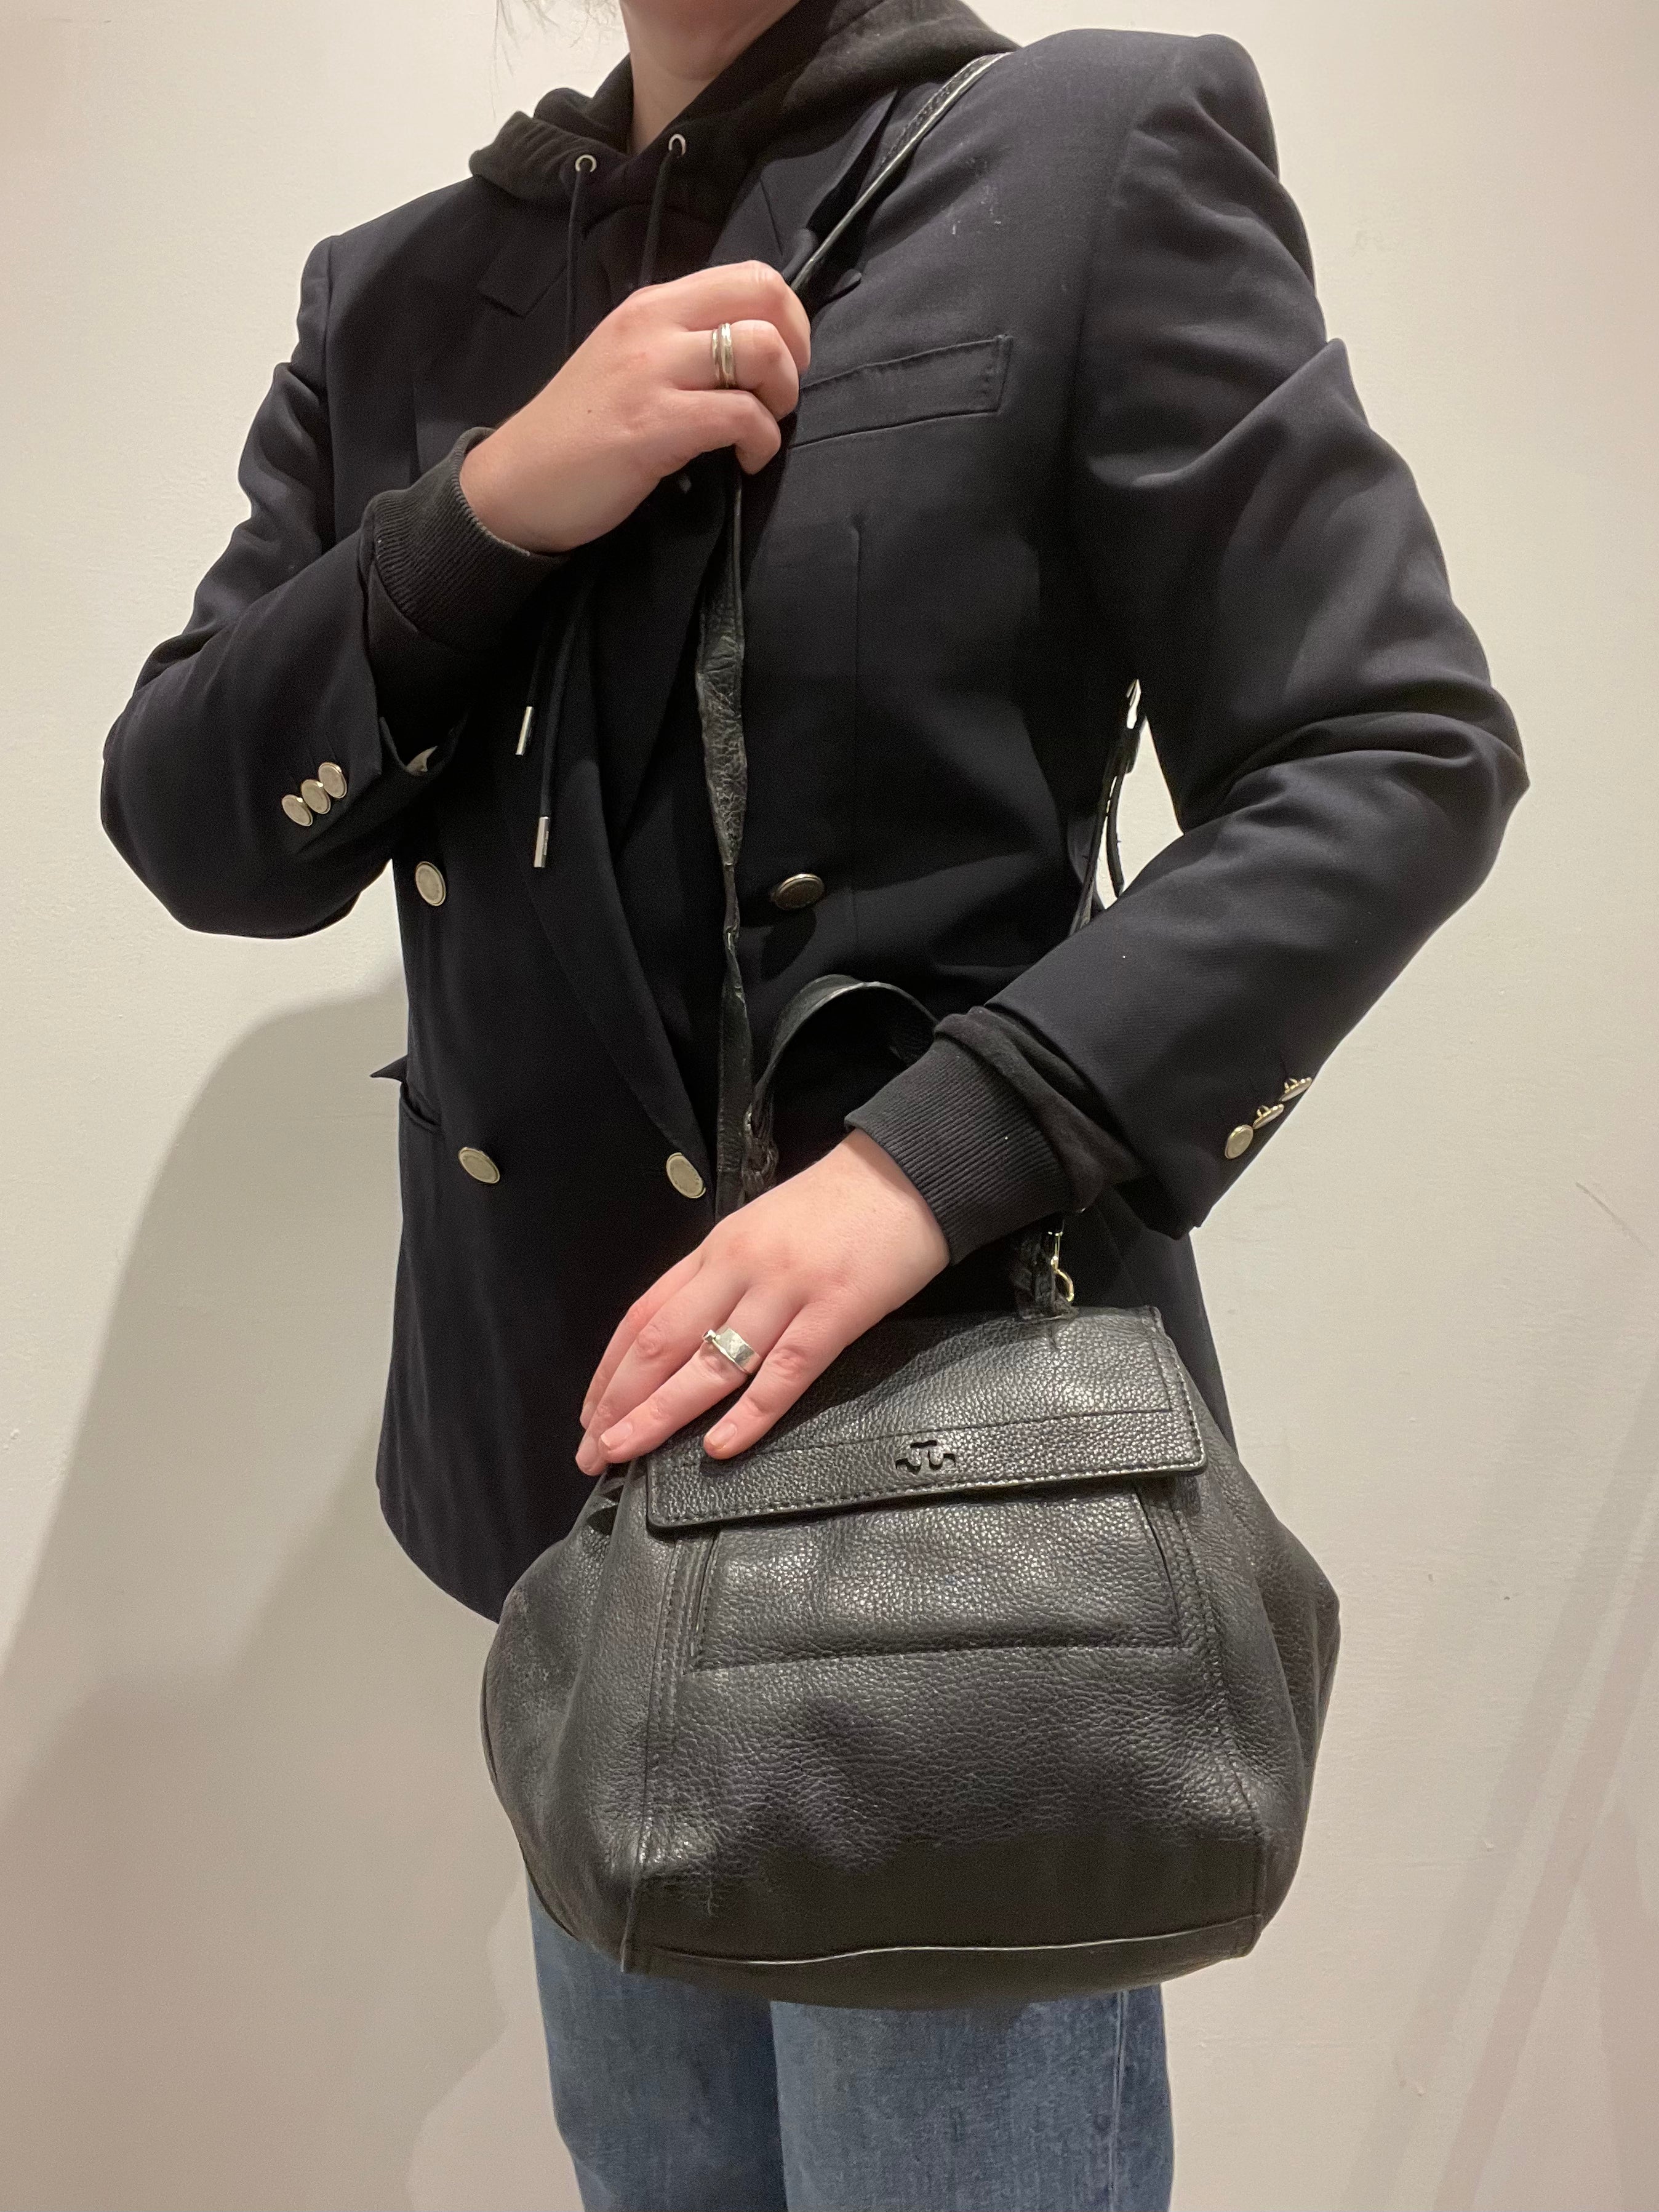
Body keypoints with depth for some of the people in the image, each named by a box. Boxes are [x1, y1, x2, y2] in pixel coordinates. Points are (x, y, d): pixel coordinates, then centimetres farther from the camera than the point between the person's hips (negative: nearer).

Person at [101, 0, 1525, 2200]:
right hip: (568, 1442, 5)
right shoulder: (399, 295, 10)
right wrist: (495, 507, -13)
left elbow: (1397, 757, -10)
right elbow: (199, 835, 4)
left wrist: (925, 1163, -23)